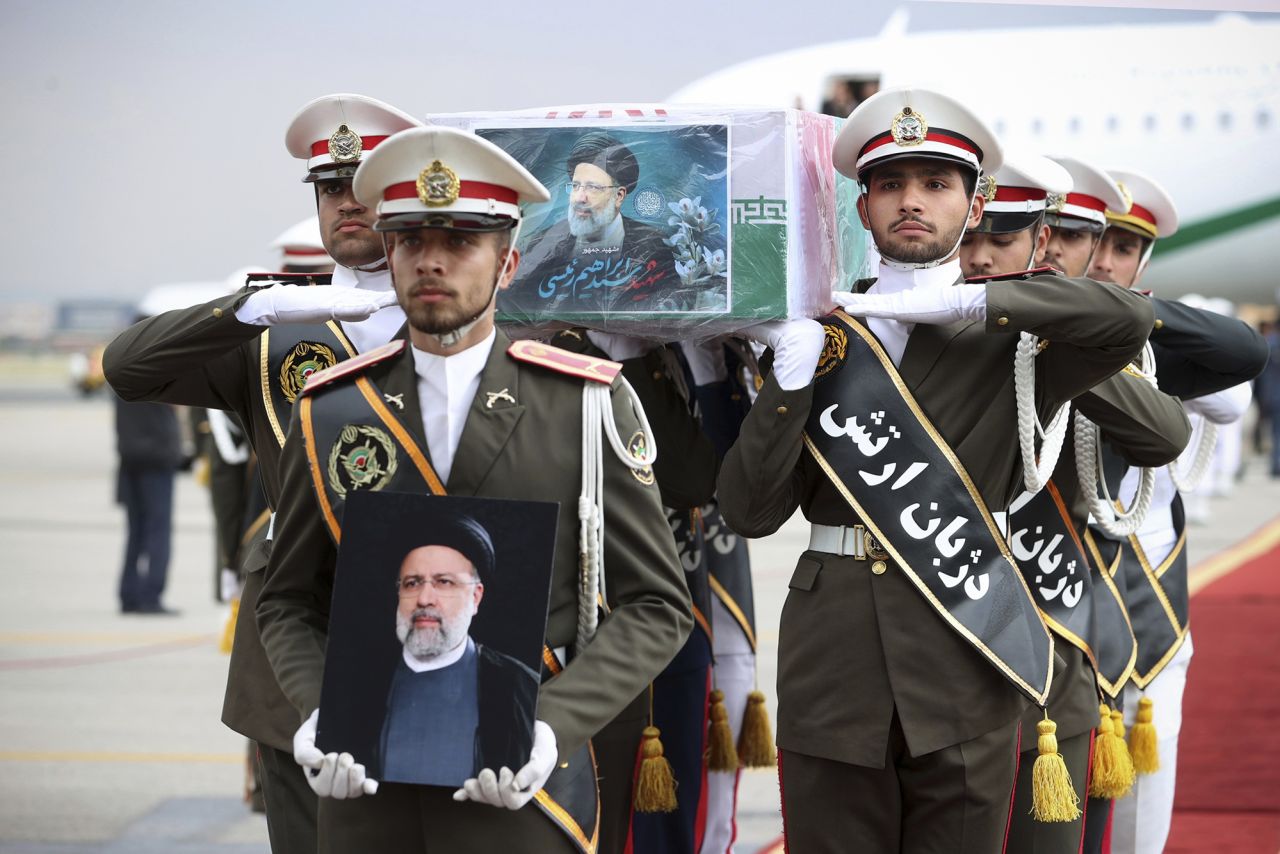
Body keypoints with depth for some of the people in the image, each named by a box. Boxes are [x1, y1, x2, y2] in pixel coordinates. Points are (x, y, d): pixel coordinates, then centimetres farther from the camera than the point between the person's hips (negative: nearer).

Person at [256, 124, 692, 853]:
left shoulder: (588, 404, -2)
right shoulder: (330, 412, 4)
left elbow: (656, 607, -2)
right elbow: (290, 603, 11)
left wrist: (551, 728, -16)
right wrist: (317, 716, -8)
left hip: (524, 791, -2)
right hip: (367, 787, 2)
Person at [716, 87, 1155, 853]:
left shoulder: (1010, 338, 4)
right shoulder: (818, 337, 9)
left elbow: (1129, 321, -17)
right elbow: (751, 511, 2)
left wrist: (963, 300, -15)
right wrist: (792, 375, -10)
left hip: (965, 672, -1)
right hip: (831, 671, 1)